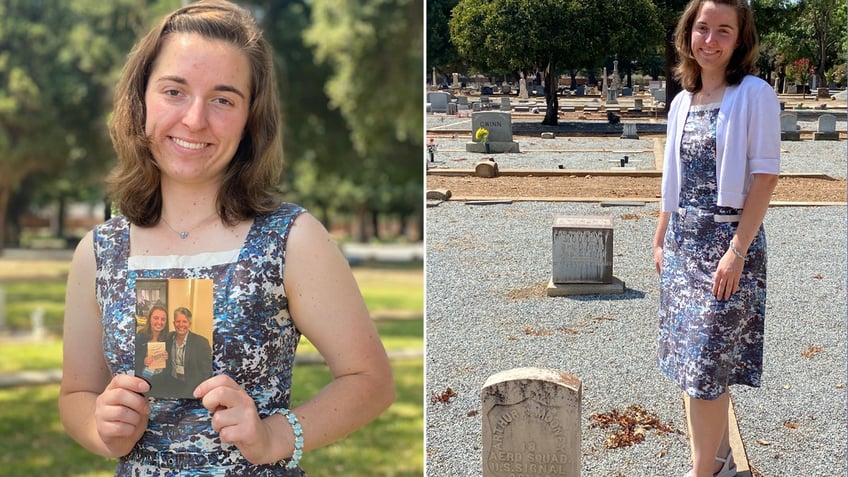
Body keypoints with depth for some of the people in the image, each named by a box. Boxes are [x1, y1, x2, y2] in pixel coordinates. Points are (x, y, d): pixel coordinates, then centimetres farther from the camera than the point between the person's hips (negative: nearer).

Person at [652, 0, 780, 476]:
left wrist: (737, 249, -18)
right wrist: (661, 241, 14)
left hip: (730, 239, -6)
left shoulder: (754, 94, -10)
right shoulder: (682, 102, 9)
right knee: (694, 361, 12)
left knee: (706, 364, -4)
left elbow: (766, 177, -13)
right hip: (684, 241, 7)